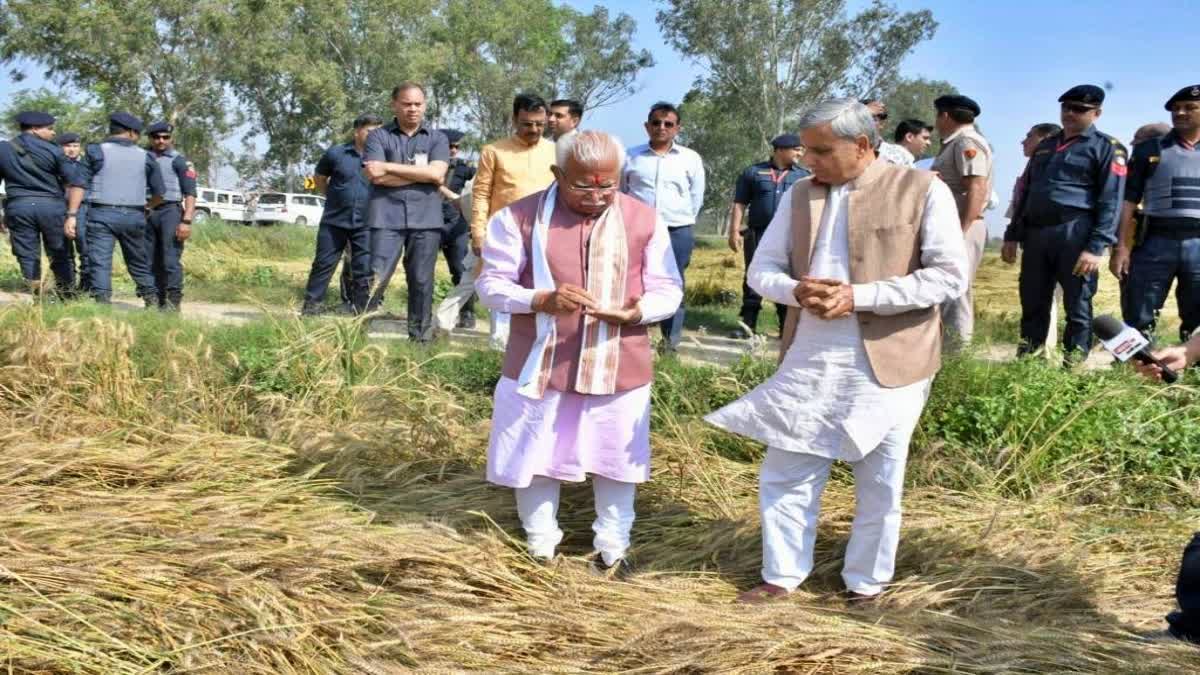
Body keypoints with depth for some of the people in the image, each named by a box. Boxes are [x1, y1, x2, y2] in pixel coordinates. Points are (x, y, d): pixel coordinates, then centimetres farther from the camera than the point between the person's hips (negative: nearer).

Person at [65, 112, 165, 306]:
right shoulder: (145, 157, 8)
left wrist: (72, 214, -5)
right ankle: (152, 301, 20)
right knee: (139, 263, 16)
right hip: (134, 216, 2)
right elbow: (159, 192, 12)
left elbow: (78, 184, -5)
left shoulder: (95, 151, 2)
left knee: (100, 263, -3)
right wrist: (147, 206, 32)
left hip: (102, 214, -2)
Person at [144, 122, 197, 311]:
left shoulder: (180, 161, 1)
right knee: (150, 261, 8)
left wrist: (186, 221, -16)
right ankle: (156, 300, 16)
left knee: (171, 260, -10)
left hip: (170, 212, -5)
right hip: (147, 213, 5)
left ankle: (173, 301, -7)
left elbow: (190, 194, -5)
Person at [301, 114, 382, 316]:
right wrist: (334, 197, 11)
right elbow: (318, 177, 14)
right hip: (334, 221, 0)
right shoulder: (336, 152, -1)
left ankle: (361, 313, 12)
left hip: (365, 224, 0)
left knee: (364, 271, 3)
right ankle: (310, 308, 12)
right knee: (323, 264, 5)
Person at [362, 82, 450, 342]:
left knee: (422, 281, 5)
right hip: (387, 218, -1)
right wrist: (422, 174, -6)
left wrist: (389, 167, -7)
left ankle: (421, 336, 13)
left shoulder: (437, 138, 10)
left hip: (425, 219, 1)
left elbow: (436, 174, -7)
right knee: (376, 278, -6)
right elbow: (374, 176, -8)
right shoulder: (378, 136, 7)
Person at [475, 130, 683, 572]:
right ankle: (540, 547, 33)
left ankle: (613, 548, 33)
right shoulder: (520, 216, -6)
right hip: (539, 365, 0)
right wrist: (541, 300, -23)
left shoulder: (645, 220, -1)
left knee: (616, 459, 13)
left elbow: (668, 291, 1)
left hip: (619, 366, 1)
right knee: (536, 458, 12)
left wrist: (631, 313, -21)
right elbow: (491, 283, -5)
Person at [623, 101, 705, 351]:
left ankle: (671, 343, 13)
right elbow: (620, 193, 15)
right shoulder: (631, 156, 5)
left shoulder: (691, 158, 5)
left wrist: (681, 221, 12)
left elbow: (696, 198, 11)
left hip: (678, 234, 0)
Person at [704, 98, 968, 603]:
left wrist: (858, 296, -19)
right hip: (808, 362, 4)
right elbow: (762, 269, 9)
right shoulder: (800, 194, 8)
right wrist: (797, 291, -15)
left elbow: (950, 275, -12)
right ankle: (782, 575, 27)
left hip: (886, 364, -4)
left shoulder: (923, 191, -7)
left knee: (879, 486, 11)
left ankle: (866, 584, 30)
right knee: (784, 476, 10)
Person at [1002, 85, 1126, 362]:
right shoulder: (1044, 146, 20)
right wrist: (1012, 236, 15)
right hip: (1035, 234, 6)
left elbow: (1110, 202, -7)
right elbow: (1026, 194, 23)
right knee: (1032, 306, 8)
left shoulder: (1106, 148, 1)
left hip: (1075, 235, -6)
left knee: (1077, 308, 0)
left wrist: (1096, 247, -17)